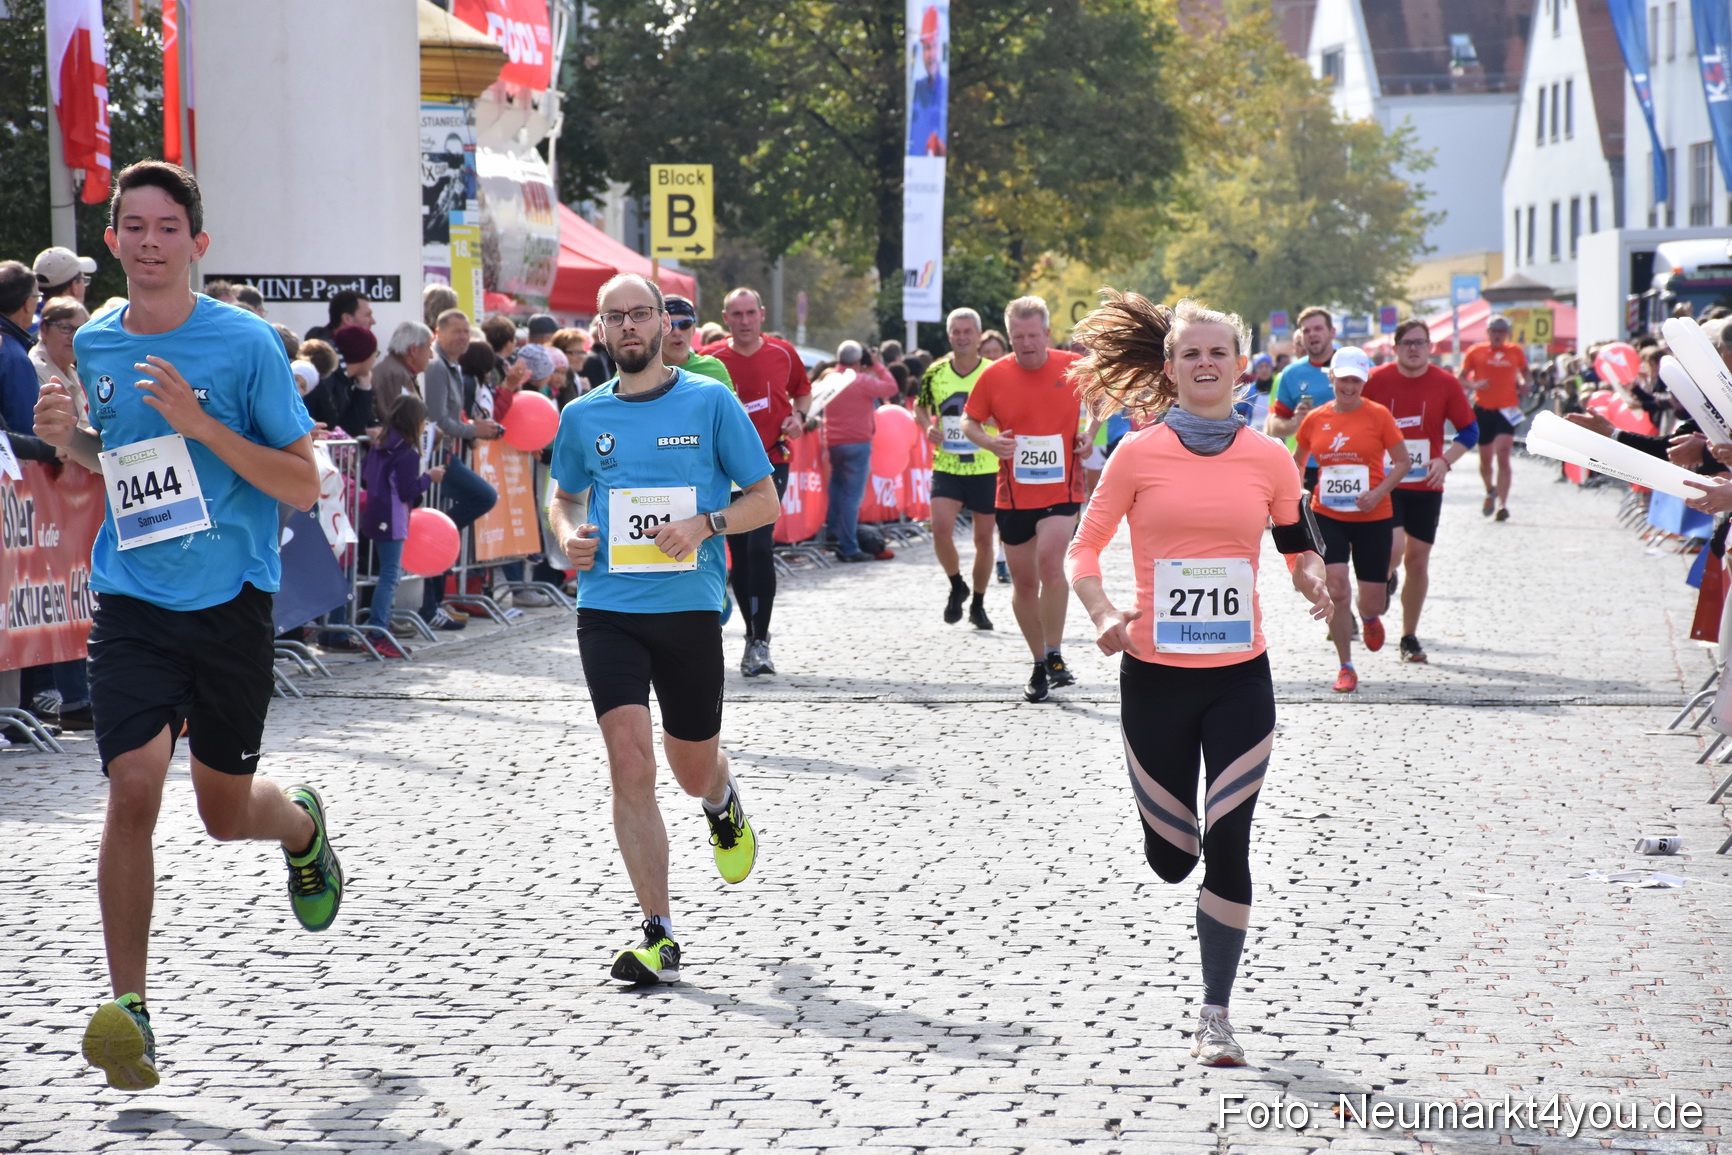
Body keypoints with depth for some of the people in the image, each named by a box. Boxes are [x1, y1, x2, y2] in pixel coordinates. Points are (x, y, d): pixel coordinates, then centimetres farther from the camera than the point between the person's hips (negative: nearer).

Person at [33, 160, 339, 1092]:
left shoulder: (244, 343, -8)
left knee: (224, 812, 9)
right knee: (133, 788, -14)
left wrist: (204, 425, -21)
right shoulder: (94, 345, 6)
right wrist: (69, 439, 1)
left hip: (230, 601, -2)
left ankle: (301, 823, 46)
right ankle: (128, 1009, -8)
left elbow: (303, 485, -9)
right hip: (132, 603, 2)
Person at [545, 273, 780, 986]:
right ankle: (660, 937, -9)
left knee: (692, 767, 11)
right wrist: (568, 535, 1)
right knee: (630, 762, -13)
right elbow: (563, 496, 24)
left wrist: (705, 524, -15)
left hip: (690, 606, -1)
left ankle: (723, 803, 51)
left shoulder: (710, 403, 0)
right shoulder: (582, 416, 7)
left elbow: (766, 500, 3)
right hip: (607, 609, 1)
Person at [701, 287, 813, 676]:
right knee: (739, 553, 6)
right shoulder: (712, 359, -1)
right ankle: (754, 635, 22)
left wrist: (799, 415, -1)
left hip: (771, 463, -1)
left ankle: (759, 642, -15)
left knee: (759, 545, -17)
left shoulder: (783, 353, 1)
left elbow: (803, 389, 19)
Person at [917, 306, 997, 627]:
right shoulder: (935, 373, 2)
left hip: (986, 469, -1)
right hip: (946, 467, 1)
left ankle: (978, 604, 24)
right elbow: (920, 407, 18)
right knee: (941, 529, -16)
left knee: (983, 538, 6)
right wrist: (928, 427, -2)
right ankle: (957, 586, 11)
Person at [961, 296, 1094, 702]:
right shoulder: (994, 375, -3)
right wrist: (989, 441, -12)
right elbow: (969, 421, 8)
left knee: (1050, 559, -24)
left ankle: (1055, 656, -12)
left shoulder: (1074, 367, -4)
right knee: (1024, 581, 8)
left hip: (1061, 489, -2)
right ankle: (1040, 665, 23)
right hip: (1012, 495, 2)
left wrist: (1090, 432, 0)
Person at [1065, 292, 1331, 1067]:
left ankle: (1215, 1016, 6)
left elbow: (1298, 547, 15)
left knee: (1226, 846, -6)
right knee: (1171, 858, 9)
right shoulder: (1138, 454, -2)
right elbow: (1084, 550, 1)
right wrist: (1102, 615, -17)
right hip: (1155, 675, 0)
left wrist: (1314, 585, -7)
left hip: (1240, 677, 0)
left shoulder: (1269, 459, 3)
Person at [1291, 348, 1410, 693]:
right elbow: (1297, 460, 17)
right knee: (1336, 589, -13)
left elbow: (1403, 461, -2)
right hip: (1327, 516, 1)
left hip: (1373, 518, -1)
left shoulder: (1378, 415, -5)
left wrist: (1379, 492, -15)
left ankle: (1369, 616, 43)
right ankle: (1345, 667, 3)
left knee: (1372, 599, 2)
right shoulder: (1315, 419, 2)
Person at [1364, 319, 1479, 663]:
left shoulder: (1446, 384, -2)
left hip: (1426, 484, 2)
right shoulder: (1376, 380, -3)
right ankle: (1384, 581, 16)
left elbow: (1469, 430, 3)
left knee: (1418, 560, 6)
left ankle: (1410, 637, 19)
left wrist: (1446, 460, -13)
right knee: (1393, 548, -22)